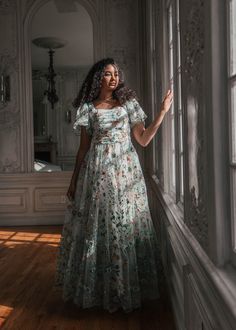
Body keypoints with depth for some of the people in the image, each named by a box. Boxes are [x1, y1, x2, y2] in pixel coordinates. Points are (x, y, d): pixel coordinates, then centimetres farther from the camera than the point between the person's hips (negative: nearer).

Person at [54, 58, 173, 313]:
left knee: (127, 225, 3)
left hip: (126, 172, 1)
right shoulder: (88, 108, 7)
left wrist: (162, 111, -5)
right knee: (96, 227, 3)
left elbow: (144, 139, 3)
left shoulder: (129, 103, 9)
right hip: (97, 173, -1)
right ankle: (97, 288, 18)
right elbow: (83, 148, 8)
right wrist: (74, 181, 7)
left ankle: (127, 289, 18)